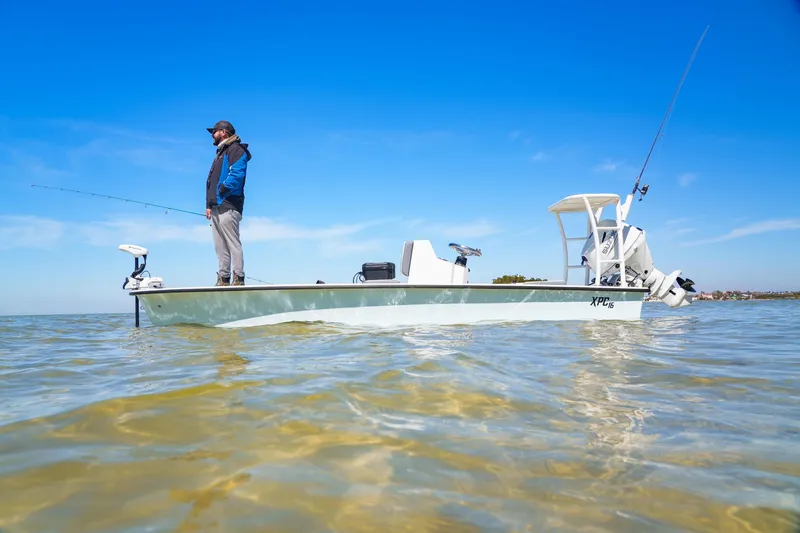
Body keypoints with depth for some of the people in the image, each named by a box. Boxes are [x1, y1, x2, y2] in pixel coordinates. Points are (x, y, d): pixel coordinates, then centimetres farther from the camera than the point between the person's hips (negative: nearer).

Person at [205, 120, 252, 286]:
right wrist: (209, 205, 16)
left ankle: (238, 278, -9)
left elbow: (237, 173, -18)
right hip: (216, 207, 10)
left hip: (228, 206, -10)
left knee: (233, 243, -10)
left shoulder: (236, 149, -1)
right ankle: (223, 278, 12)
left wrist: (223, 189, -19)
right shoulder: (220, 153, 28)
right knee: (220, 246, 8)